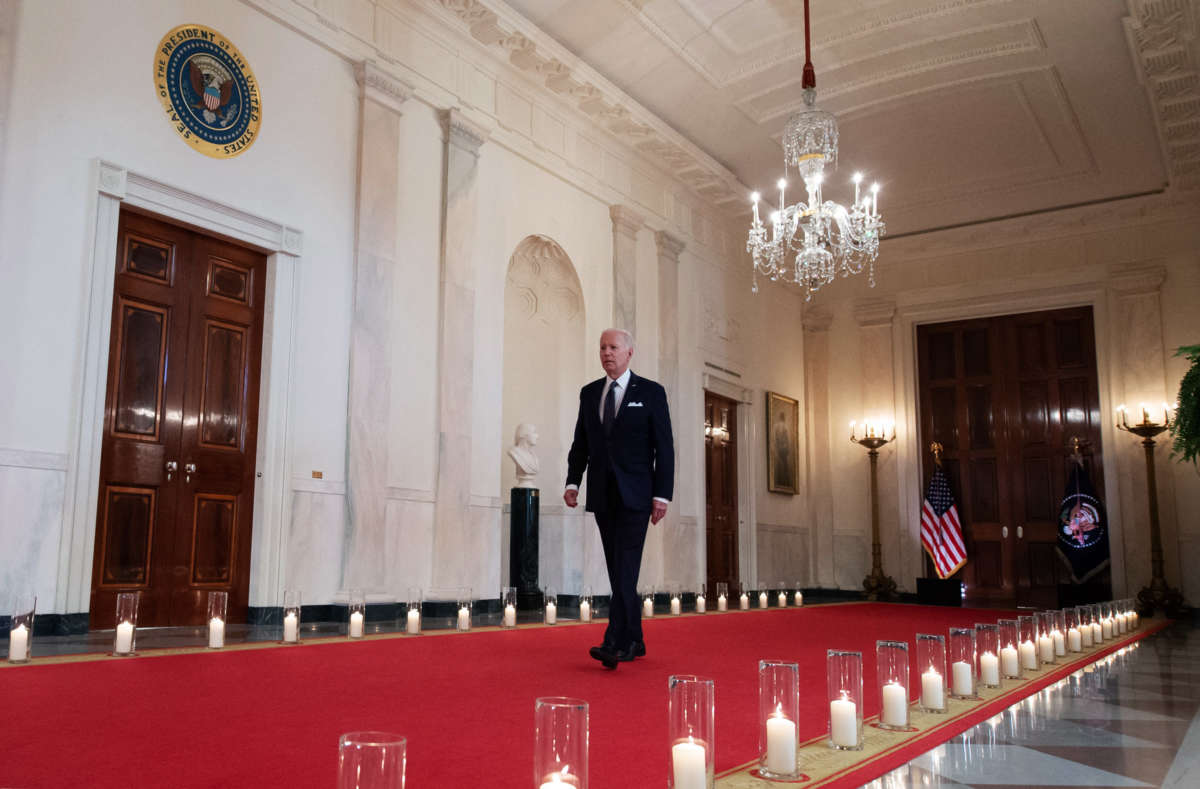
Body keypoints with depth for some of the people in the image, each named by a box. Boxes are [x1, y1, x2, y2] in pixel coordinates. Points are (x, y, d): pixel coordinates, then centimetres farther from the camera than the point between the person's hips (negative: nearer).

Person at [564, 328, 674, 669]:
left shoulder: (651, 392, 0)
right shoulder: (589, 393, 12)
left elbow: (664, 447, -2)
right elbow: (580, 443, 14)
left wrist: (662, 494, -9)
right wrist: (573, 481, -1)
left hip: (635, 495, -5)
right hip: (602, 495, 5)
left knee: (625, 569, -12)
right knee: (618, 572, 9)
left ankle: (614, 644, -15)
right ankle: (634, 641, 19)